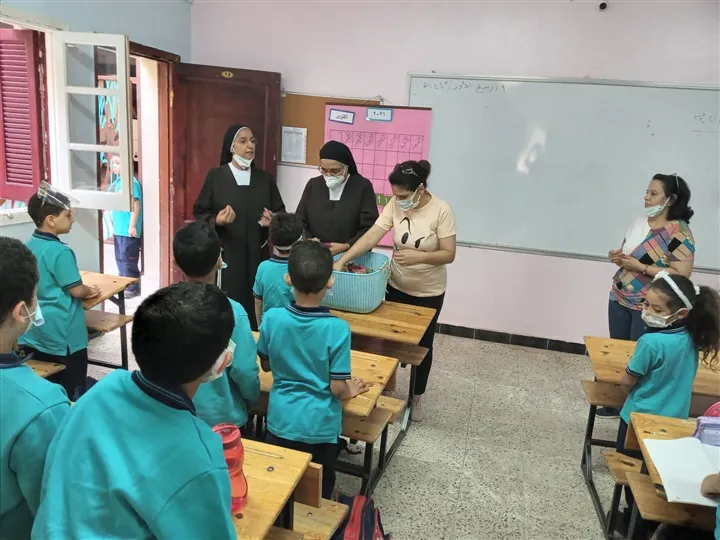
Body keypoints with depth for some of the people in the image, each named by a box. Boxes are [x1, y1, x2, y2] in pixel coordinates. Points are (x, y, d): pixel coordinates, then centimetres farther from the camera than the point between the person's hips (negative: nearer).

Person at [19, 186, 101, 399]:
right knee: (71, 392, 5)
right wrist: (89, 291, 4)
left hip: (33, 333, 8)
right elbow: (77, 291, -17)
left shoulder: (29, 245, 5)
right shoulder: (60, 251, -20)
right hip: (61, 335, -8)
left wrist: (83, 291, 12)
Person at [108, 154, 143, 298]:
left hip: (128, 229, -10)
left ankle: (132, 288, 8)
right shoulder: (118, 181, 12)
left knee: (128, 259, -2)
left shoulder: (130, 182, -17)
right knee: (120, 258, 17)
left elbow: (135, 205, -21)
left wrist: (132, 226, -22)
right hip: (119, 228, 10)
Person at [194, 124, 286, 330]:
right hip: (224, 255, -2)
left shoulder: (265, 179, 9)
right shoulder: (215, 176, 1)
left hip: (256, 255, 3)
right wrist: (216, 221, -20)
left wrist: (273, 221, -12)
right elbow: (200, 212, 0)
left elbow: (281, 213, 10)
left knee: (255, 305, 3)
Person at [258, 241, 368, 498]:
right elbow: (337, 388, -19)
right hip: (319, 426, -2)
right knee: (319, 492, 20)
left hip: (280, 420, 3)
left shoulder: (272, 318, -14)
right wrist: (351, 390, 3)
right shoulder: (337, 328, -24)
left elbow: (266, 365, 2)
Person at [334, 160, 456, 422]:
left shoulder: (441, 210, -20)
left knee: (421, 345, 13)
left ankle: (417, 397, 34)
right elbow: (371, 236, -16)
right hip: (397, 286, 3)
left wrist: (417, 256, -33)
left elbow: (449, 254, -18)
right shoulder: (395, 204, -12)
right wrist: (342, 260, -26)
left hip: (428, 292, -3)